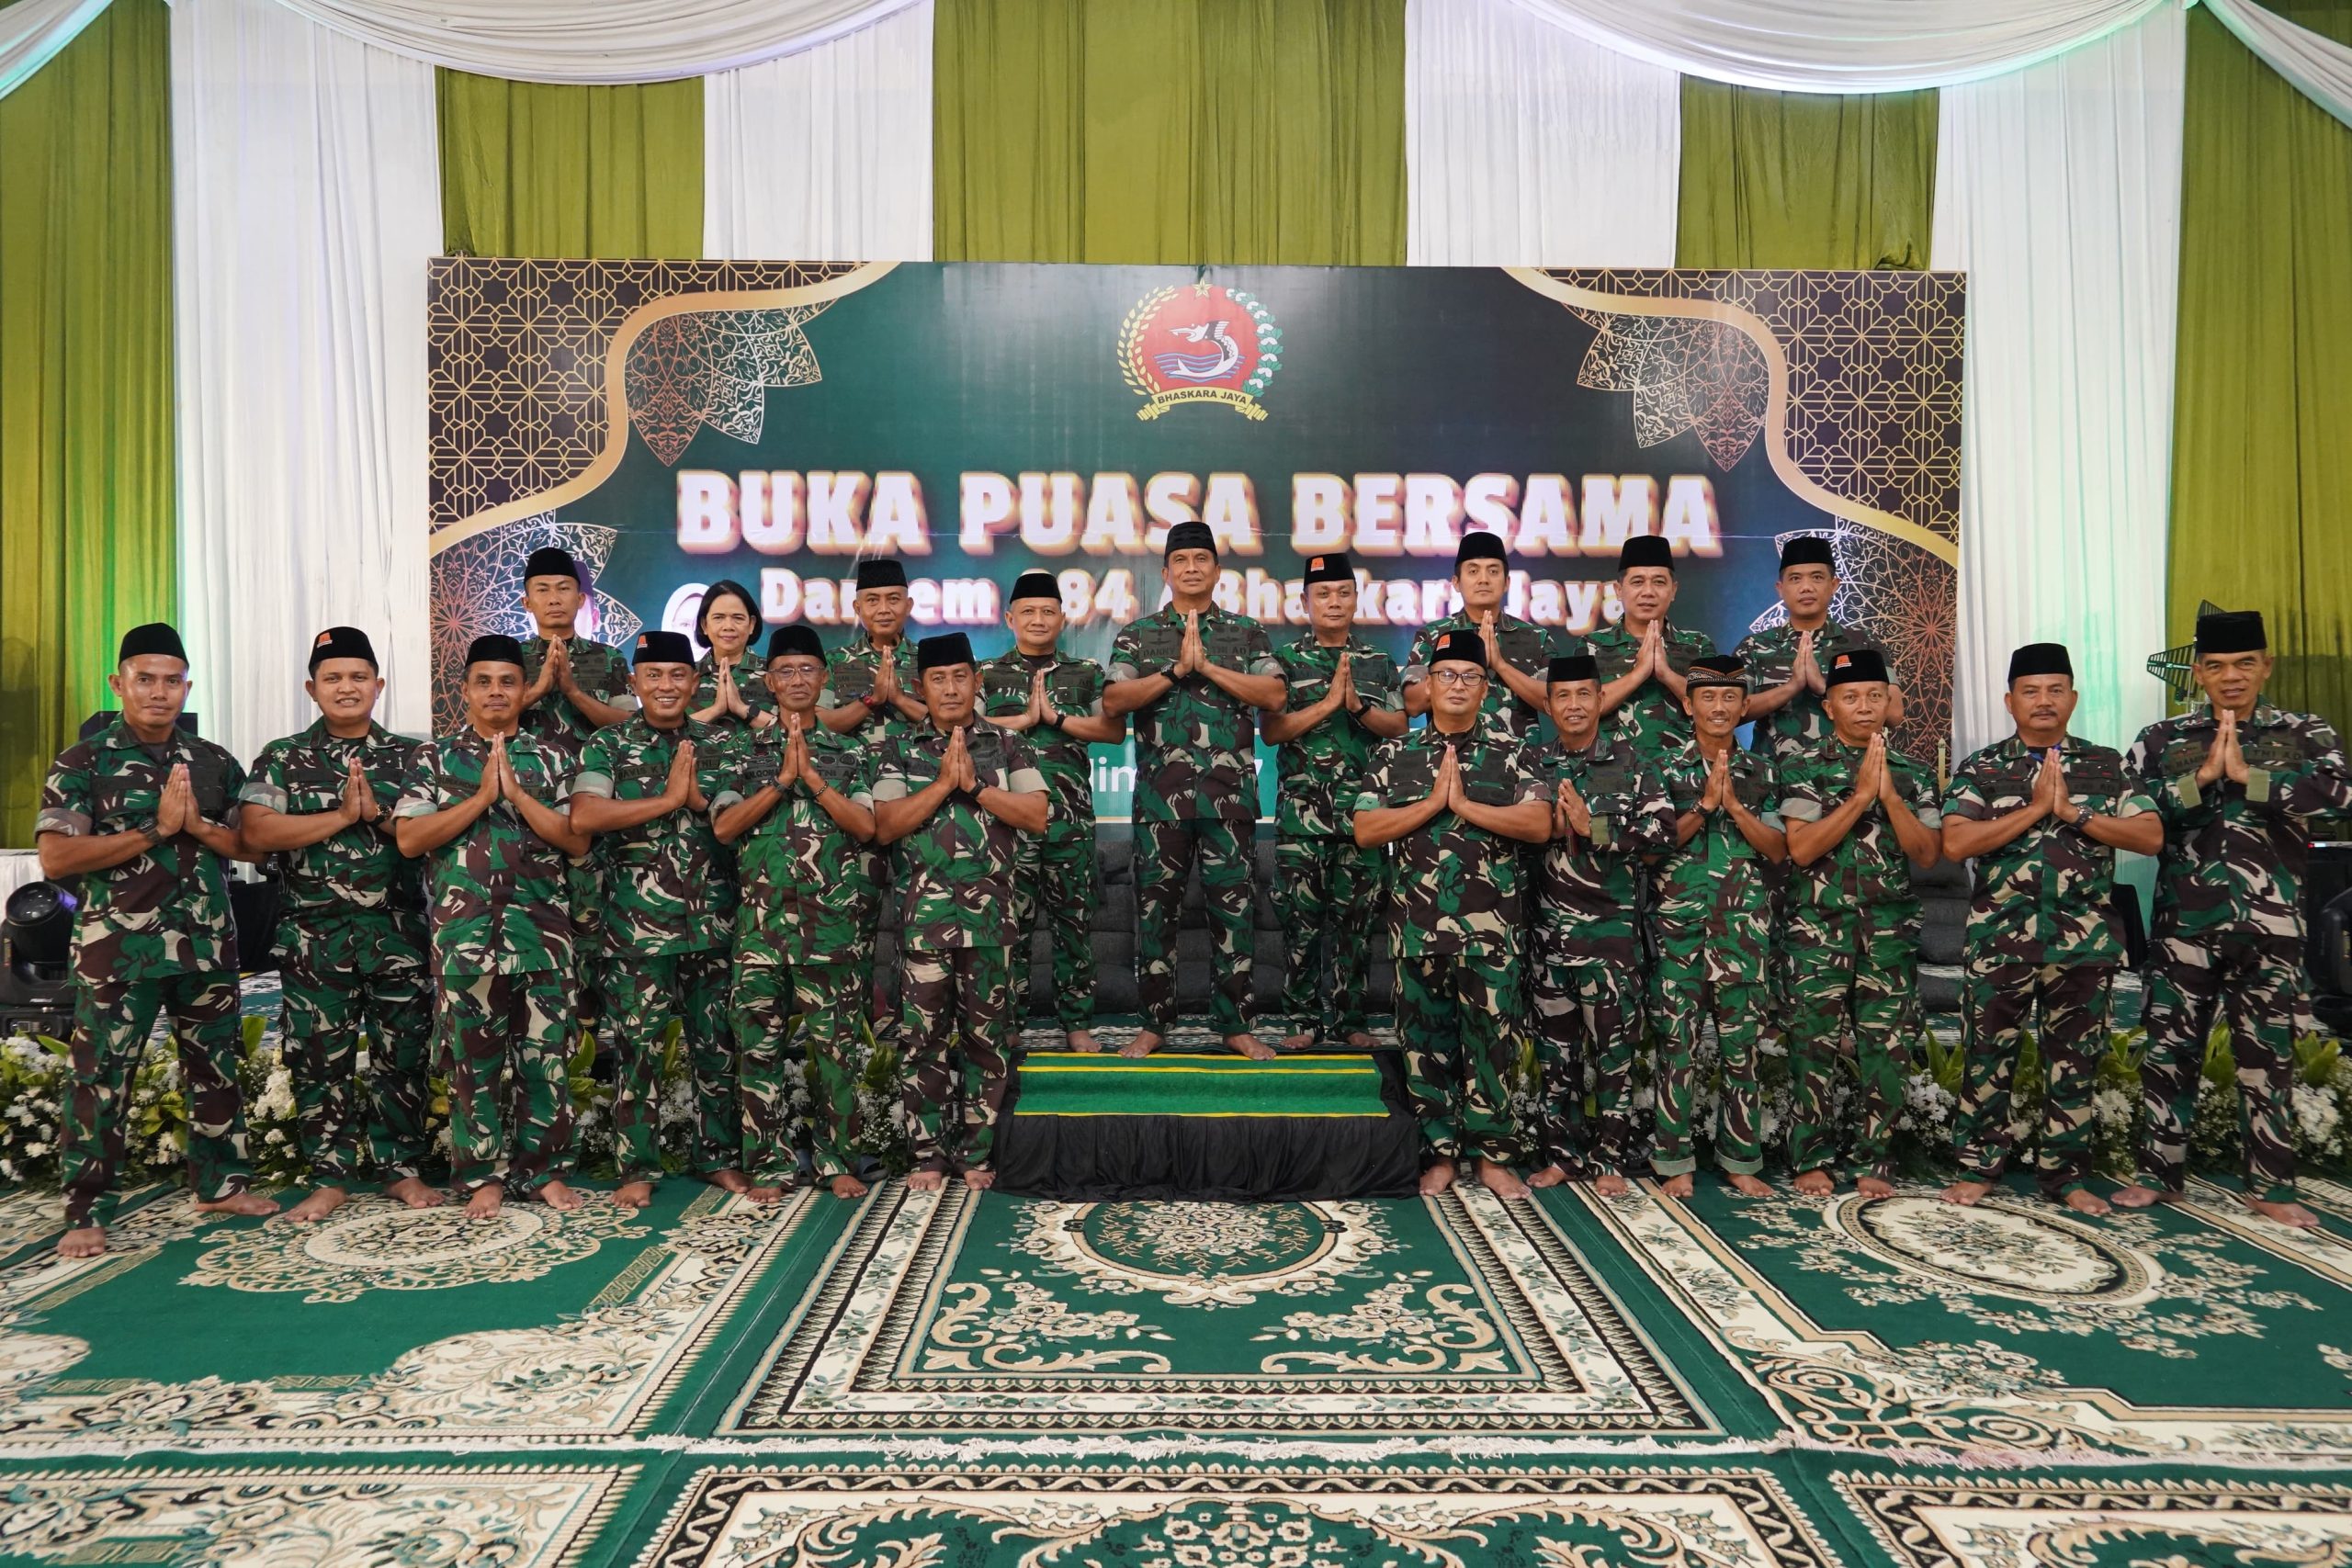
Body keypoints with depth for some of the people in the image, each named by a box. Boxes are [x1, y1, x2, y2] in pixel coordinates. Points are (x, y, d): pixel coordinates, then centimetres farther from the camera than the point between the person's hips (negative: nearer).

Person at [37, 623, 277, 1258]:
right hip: (118, 948, -4)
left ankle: (221, 1182, 23)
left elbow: (254, 843, 9)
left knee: (215, 1066, 11)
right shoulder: (81, 763, -2)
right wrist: (155, 830, -15)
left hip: (208, 944, 4)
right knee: (100, 1076, -1)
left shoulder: (215, 763, 9)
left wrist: (198, 825, -10)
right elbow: (54, 859, -11)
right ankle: (86, 1211, 9)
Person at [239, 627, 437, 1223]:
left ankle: (403, 1168, 17)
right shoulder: (283, 758, 6)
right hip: (313, 936, 0)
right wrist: (342, 816, -14)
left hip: (399, 933, 0)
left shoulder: (410, 756, 7)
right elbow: (256, 832, -8)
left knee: (402, 1056, 5)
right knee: (320, 1060, 5)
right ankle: (331, 1178, 17)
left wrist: (377, 811, -15)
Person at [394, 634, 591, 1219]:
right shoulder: (434, 757, 7)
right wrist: (483, 795, -10)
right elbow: (409, 838, -4)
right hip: (464, 929, 0)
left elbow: (578, 841, 0)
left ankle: (541, 1169, 16)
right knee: (473, 1054, 5)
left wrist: (517, 794, -9)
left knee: (545, 1050, 3)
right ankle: (484, 1175, 17)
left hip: (542, 927, 1)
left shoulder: (550, 759, 9)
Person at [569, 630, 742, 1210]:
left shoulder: (715, 745, 11)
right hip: (638, 926, -3)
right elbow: (583, 818, -15)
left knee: (717, 1045, 10)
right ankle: (637, 1167, 16)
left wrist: (700, 797, -9)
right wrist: (668, 799, -13)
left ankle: (718, 1156, 24)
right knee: (639, 1048, 3)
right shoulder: (608, 746, 2)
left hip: (714, 923, 3)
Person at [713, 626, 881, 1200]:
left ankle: (838, 1159, 12)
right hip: (763, 916, 1)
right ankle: (770, 1164, 10)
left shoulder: (851, 753, 10)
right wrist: (782, 781, -9)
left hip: (835, 917, -1)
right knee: (762, 1039, 1)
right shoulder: (746, 751, 11)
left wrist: (812, 776, -9)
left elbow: (865, 826, -2)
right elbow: (723, 826, -1)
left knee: (834, 1039, 2)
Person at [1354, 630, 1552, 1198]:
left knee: (1491, 1039, 4)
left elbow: (1539, 824, -9)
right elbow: (1365, 830, -2)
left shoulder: (1511, 753, 4)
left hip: (1490, 928, -1)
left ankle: (1493, 1155, 16)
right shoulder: (1394, 754, 7)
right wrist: (1433, 801, -11)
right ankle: (1440, 1154, 20)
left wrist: (1464, 805, -14)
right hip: (1417, 925, 1)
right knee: (1425, 1039, 8)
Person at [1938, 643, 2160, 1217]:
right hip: (1999, 942, -1)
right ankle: (1979, 1167, 18)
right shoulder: (1981, 770, 3)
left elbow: (2151, 836, -2)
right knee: (1989, 1058, 6)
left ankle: (2066, 1175, 21)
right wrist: (2035, 808, -13)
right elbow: (1954, 843, -11)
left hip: (2084, 943, 1)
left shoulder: (2106, 766, 8)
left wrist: (2072, 811, -11)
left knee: (2074, 1062, 9)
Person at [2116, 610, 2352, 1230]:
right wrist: (2201, 778, -17)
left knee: (2267, 1055, 8)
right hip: (2185, 923, 0)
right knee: (2169, 1048, 6)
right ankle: (2157, 1174, 17)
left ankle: (2271, 1187, 18)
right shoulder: (2161, 739, 6)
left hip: (2270, 926, 0)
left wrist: (2248, 776, -20)